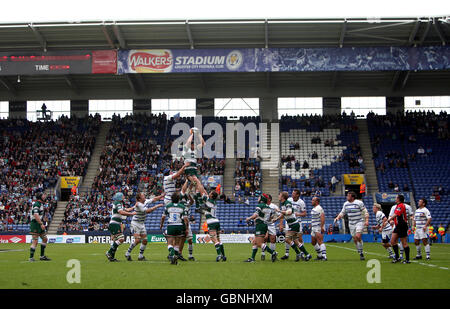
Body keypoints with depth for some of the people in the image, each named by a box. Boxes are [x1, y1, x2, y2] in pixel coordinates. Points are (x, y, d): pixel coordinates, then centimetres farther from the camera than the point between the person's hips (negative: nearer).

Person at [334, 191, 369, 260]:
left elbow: (365, 212, -7)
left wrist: (366, 220, -18)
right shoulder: (346, 204, 7)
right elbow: (342, 212, 18)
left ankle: (361, 253, -11)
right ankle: (361, 254, 14)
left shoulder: (359, 203, -9)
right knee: (355, 239, 3)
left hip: (359, 222, -5)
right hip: (351, 223, 5)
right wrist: (337, 218, 0)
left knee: (358, 236, -23)